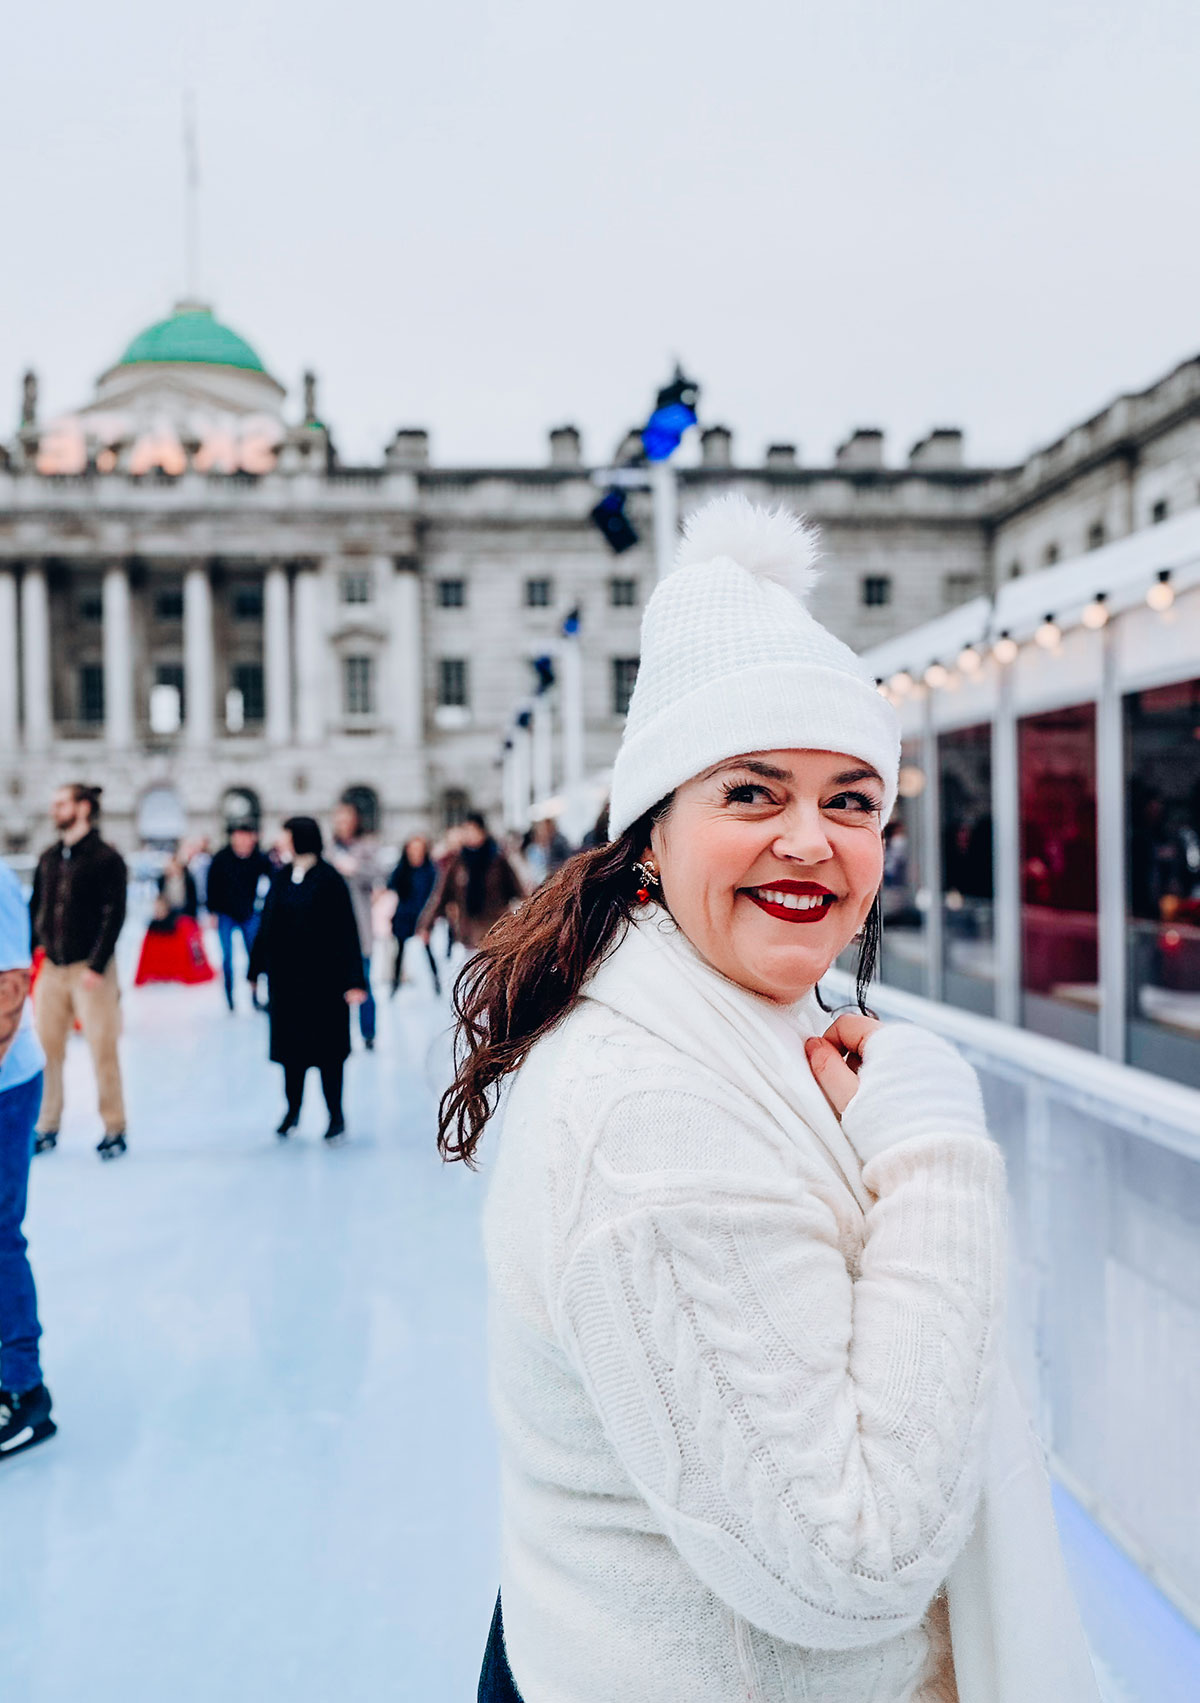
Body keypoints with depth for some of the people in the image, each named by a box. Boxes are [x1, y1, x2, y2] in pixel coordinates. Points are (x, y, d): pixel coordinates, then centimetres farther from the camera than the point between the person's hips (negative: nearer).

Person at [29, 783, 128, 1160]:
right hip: (51, 969, 5)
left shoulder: (106, 858, -6)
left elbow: (114, 916, -11)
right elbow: (35, 911, 14)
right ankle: (46, 1127, 17)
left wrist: (96, 966, -17)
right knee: (47, 1048, 5)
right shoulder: (48, 858, 11)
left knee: (102, 1051, 0)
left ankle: (114, 1130, 12)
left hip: (91, 969, -5)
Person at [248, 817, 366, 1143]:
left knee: (326, 1045, 2)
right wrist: (255, 969, 10)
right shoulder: (281, 879, 7)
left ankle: (336, 1115, 12)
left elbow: (346, 930, -13)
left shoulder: (329, 880, -10)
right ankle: (293, 1110, 23)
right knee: (291, 1043, 10)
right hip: (286, 976, 5)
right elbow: (266, 927, 11)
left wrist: (353, 980, -17)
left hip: (321, 975, -5)